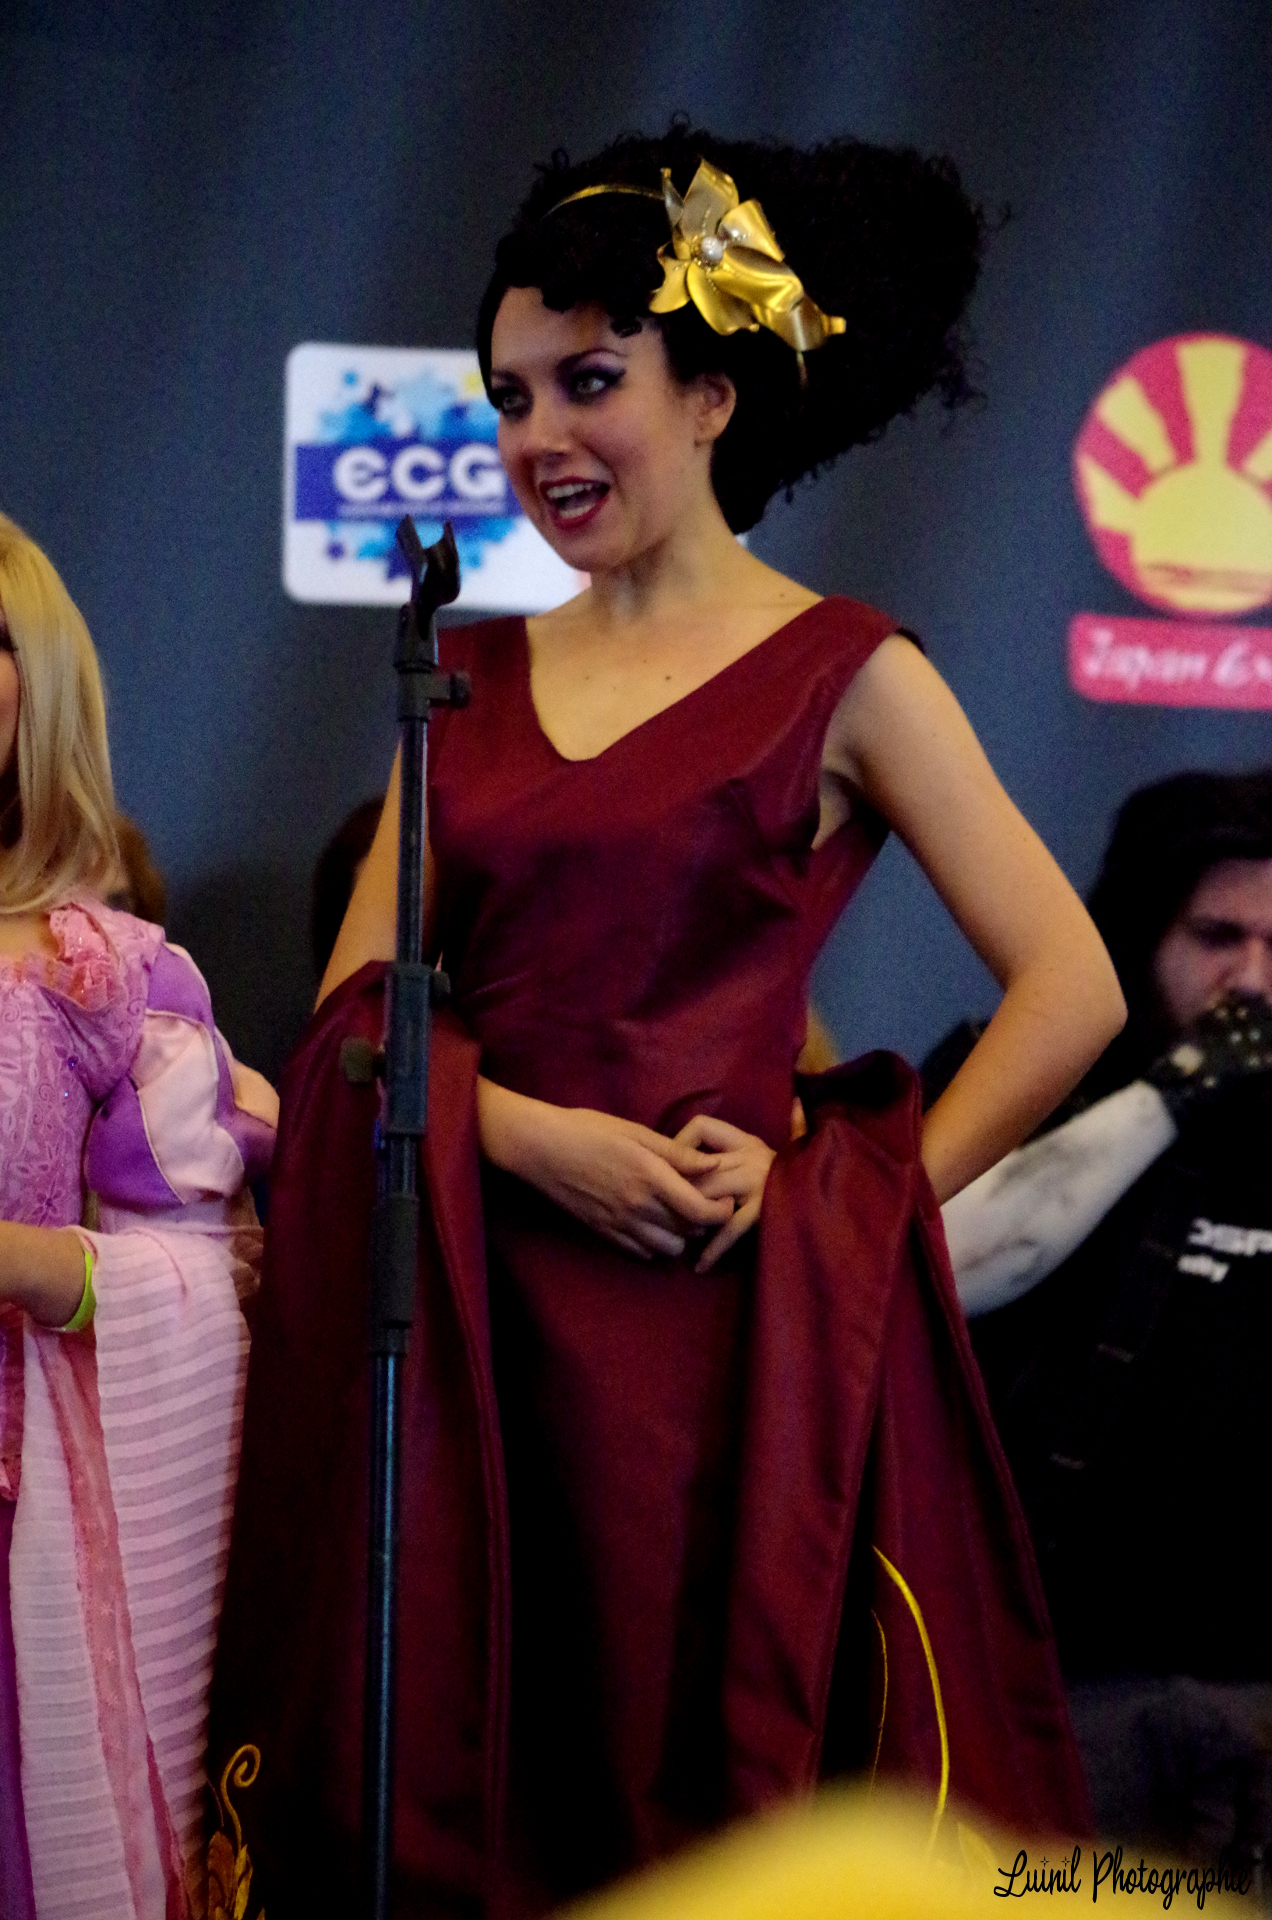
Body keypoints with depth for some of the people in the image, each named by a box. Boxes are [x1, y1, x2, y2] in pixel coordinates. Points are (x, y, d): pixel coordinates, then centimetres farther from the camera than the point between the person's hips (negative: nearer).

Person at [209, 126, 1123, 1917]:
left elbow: (1072, 992, -5)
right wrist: (532, 1133, -10)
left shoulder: (842, 676, 0)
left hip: (714, 1326, -4)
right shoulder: (476, 674, 14)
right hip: (473, 1323, 4)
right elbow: (357, 1011, 7)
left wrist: (849, 1192, -9)